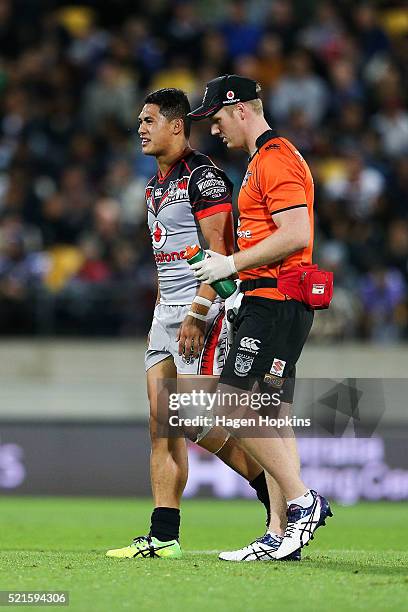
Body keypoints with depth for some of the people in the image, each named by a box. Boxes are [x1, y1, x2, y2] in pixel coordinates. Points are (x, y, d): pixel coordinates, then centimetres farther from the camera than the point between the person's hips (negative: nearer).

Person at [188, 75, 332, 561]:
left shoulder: (275, 160, -11)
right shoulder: (263, 161, 23)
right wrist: (237, 289, 18)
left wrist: (232, 264, -14)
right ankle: (282, 535, 6)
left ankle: (303, 502, -11)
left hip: (276, 301, -11)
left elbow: (295, 235, -21)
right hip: (268, 301, 11)